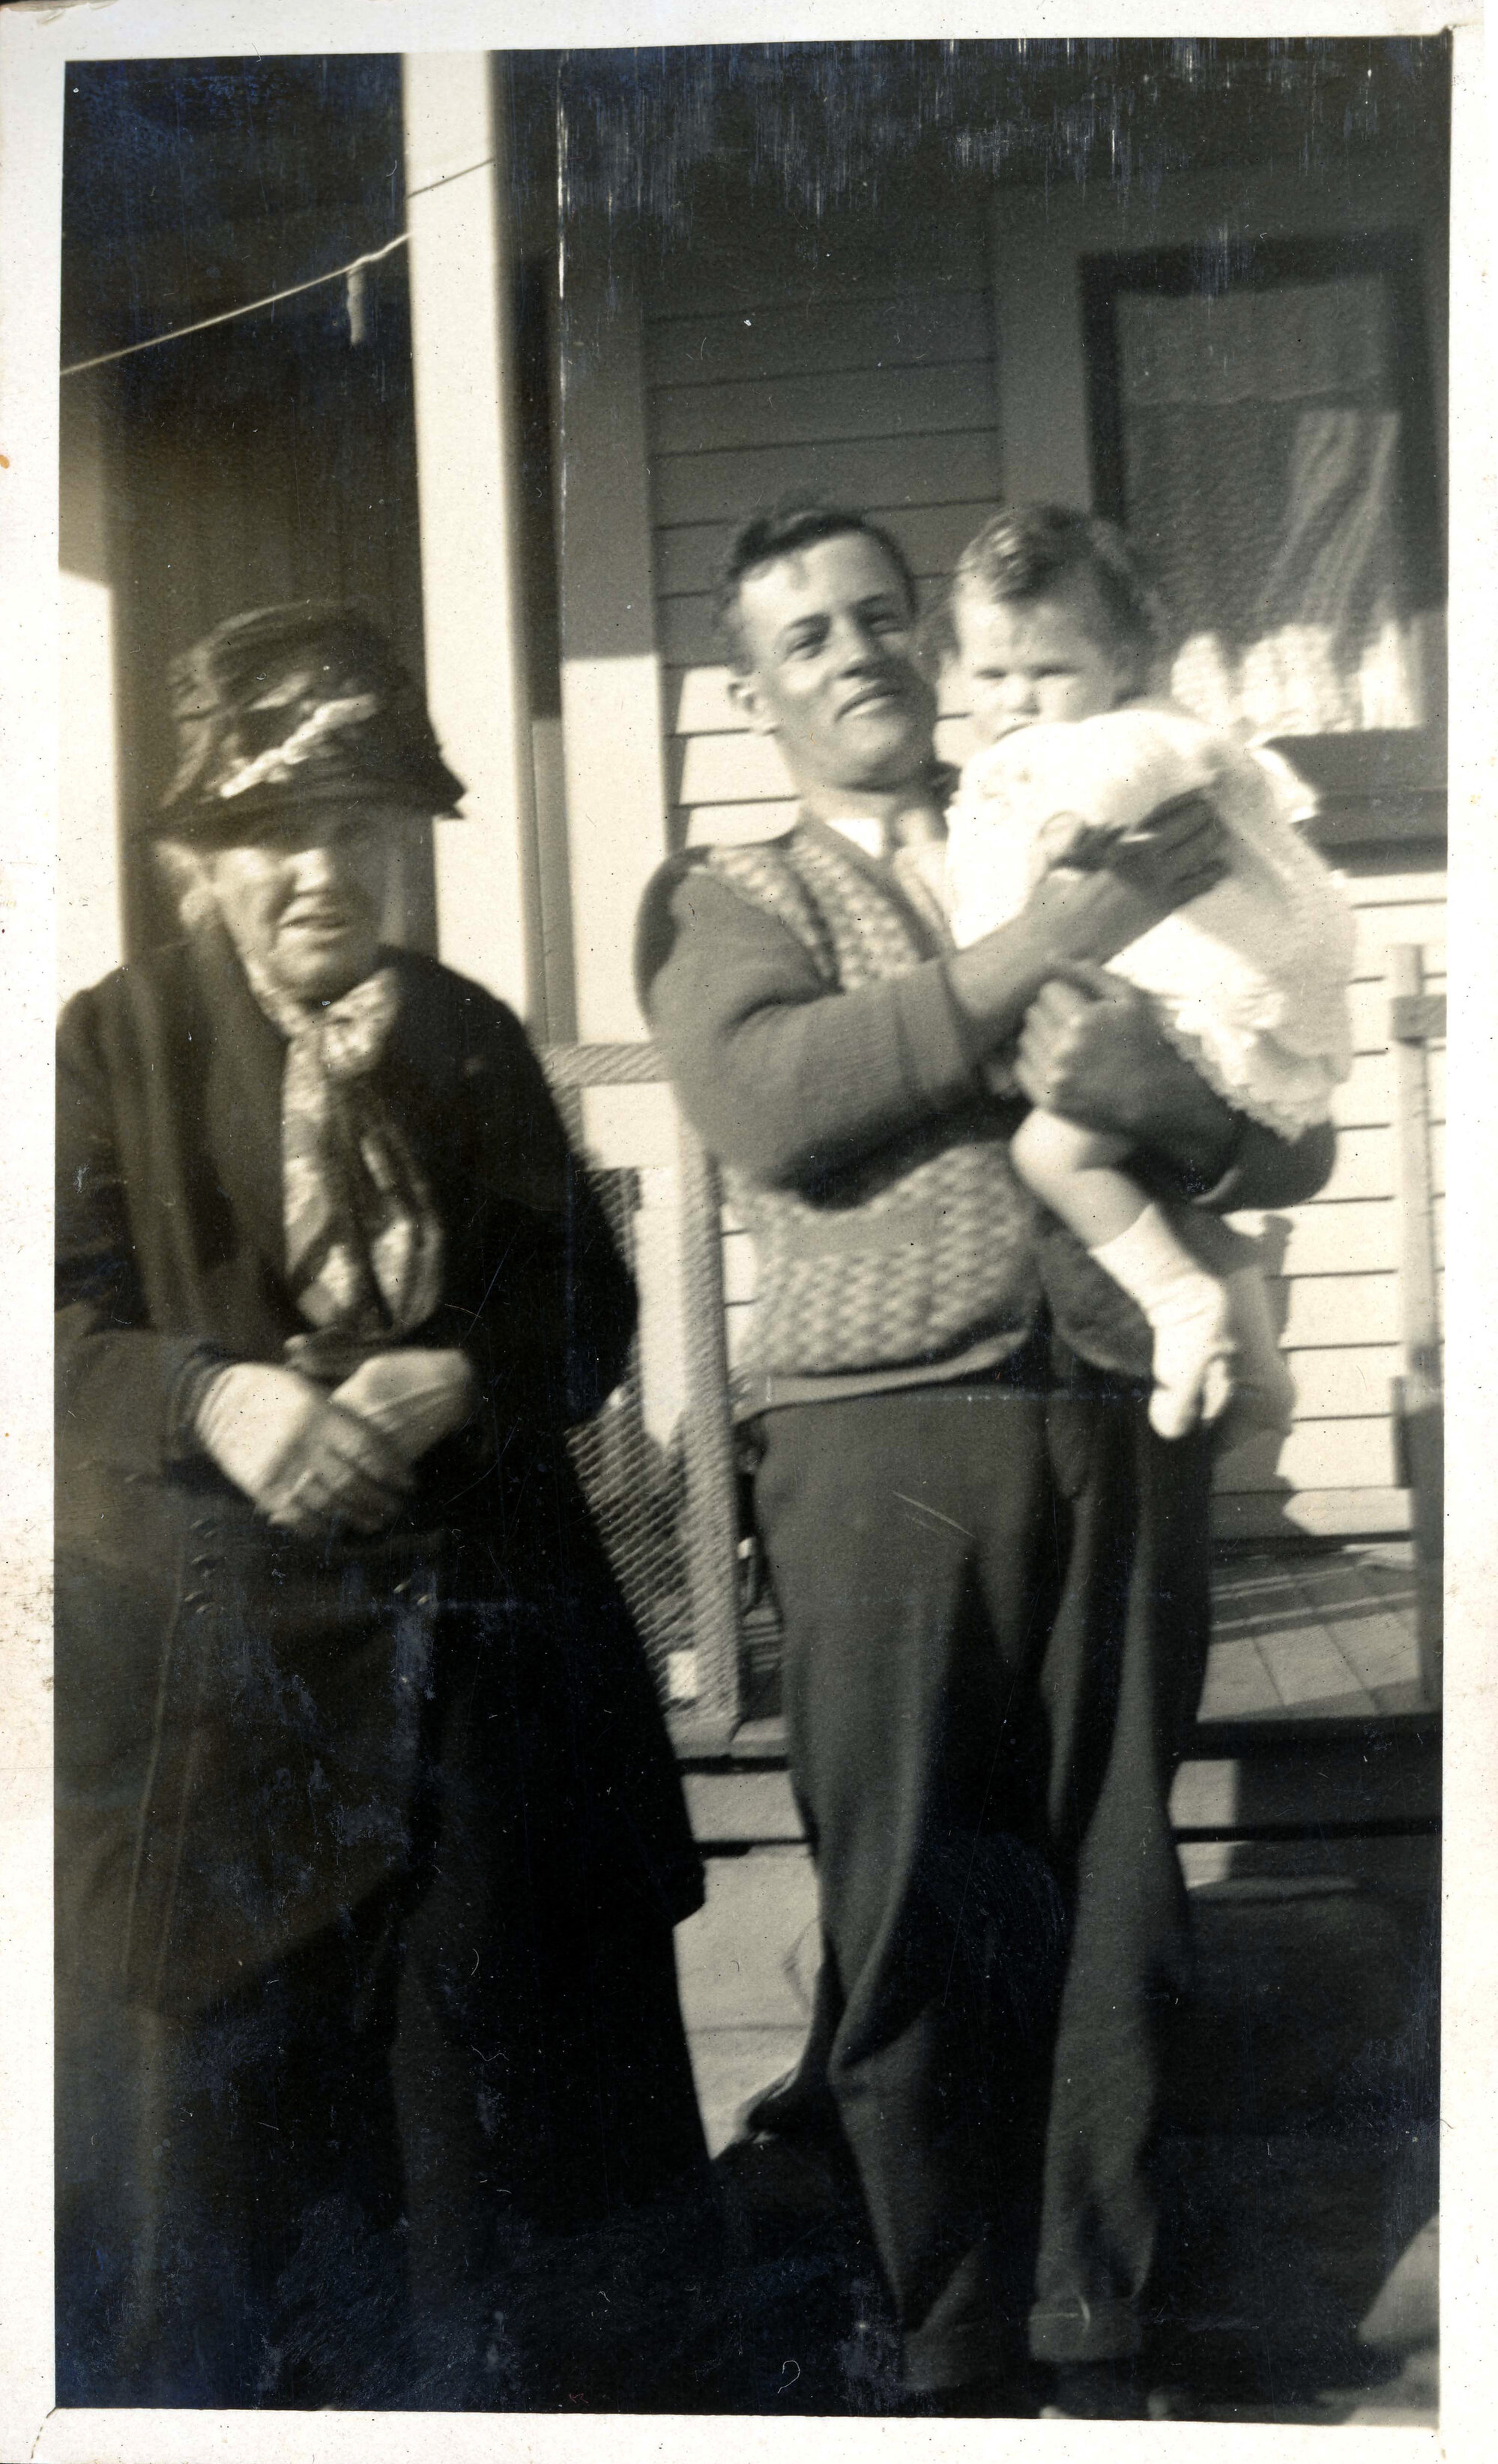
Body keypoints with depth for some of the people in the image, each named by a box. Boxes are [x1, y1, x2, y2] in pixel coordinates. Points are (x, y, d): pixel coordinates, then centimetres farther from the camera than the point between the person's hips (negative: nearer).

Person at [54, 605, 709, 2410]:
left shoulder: (469, 1039, 9)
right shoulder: (114, 1042, 1)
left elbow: (587, 1309, 6)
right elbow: (70, 1325, -6)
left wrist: (462, 1379, -15)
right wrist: (216, 1397, -26)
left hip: (465, 1637, 3)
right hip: (209, 1658, -2)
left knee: (481, 2068, 9)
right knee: (220, 2092, 3)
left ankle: (483, 2392, 28)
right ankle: (209, 2392, 22)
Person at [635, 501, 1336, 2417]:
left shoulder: (1114, 857, 19)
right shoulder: (725, 900, 14)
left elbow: (1295, 1142, 11)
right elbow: (771, 1105, -8)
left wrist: (1164, 1095, -12)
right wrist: (1044, 945, -10)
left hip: (1122, 1423, 2)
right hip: (883, 1432, -1)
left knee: (1111, 1901, 3)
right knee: (912, 1913, 0)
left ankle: (1095, 2338, 17)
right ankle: (957, 2355, 16)